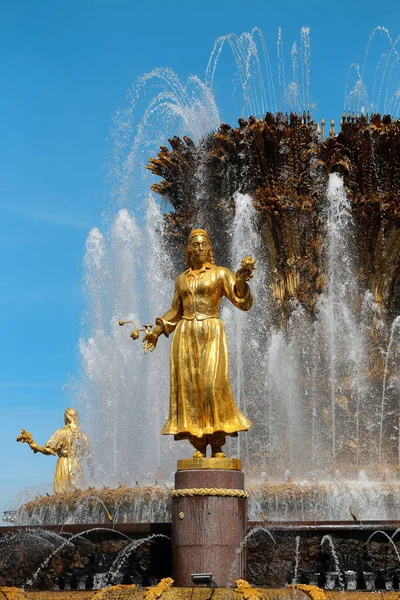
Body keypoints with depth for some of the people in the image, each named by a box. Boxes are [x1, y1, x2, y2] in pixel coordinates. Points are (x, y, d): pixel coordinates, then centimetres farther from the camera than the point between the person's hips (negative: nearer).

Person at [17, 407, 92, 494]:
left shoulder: (61, 433, -5)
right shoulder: (83, 436, 5)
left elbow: (48, 450, -8)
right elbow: (89, 457, 8)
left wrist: (32, 443, -2)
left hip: (64, 466, -3)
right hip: (78, 469, 3)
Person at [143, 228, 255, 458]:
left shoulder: (220, 273, 5)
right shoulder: (182, 279, 18)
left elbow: (243, 302, -4)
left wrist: (242, 280, -20)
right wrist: (157, 330, 17)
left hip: (211, 332, -4)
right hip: (185, 334, 4)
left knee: (213, 385, -14)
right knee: (188, 386, -5)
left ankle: (218, 445, -10)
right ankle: (199, 446, -4)